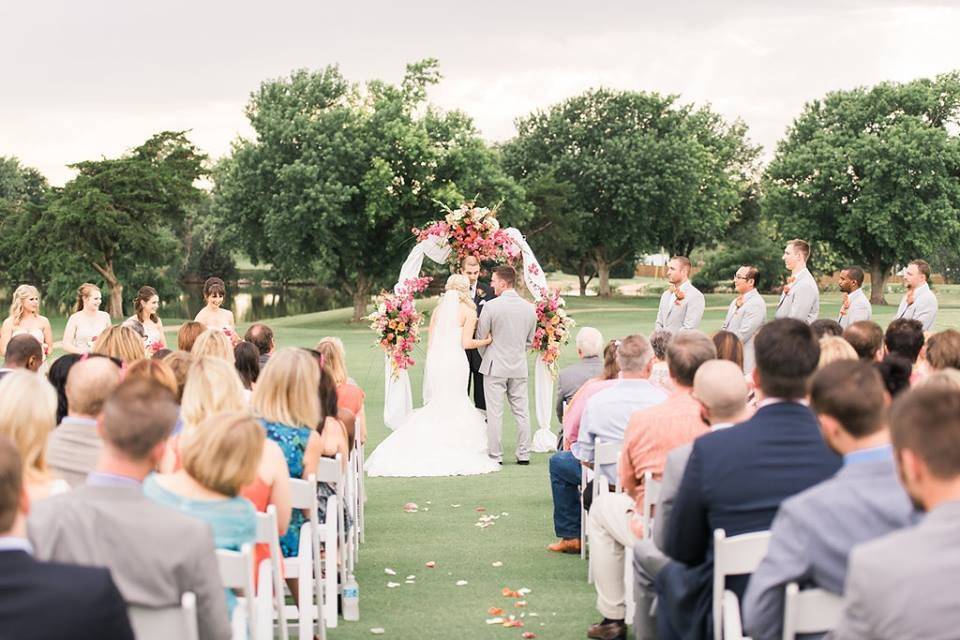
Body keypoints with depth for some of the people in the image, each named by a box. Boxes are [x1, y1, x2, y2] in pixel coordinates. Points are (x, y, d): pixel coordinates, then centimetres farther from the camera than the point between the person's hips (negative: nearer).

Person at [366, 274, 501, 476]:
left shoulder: (438, 310, 12)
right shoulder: (468, 312, -1)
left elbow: (430, 342, 11)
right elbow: (466, 343, -8)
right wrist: (486, 341, 7)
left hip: (435, 359, 4)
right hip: (455, 360, -4)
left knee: (434, 405, 11)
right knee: (454, 405, 2)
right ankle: (452, 452, -1)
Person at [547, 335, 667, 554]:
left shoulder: (596, 401, -17)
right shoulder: (664, 399, -17)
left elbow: (585, 459, -8)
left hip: (609, 482, -2)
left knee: (558, 461, 23)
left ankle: (571, 536, 28)